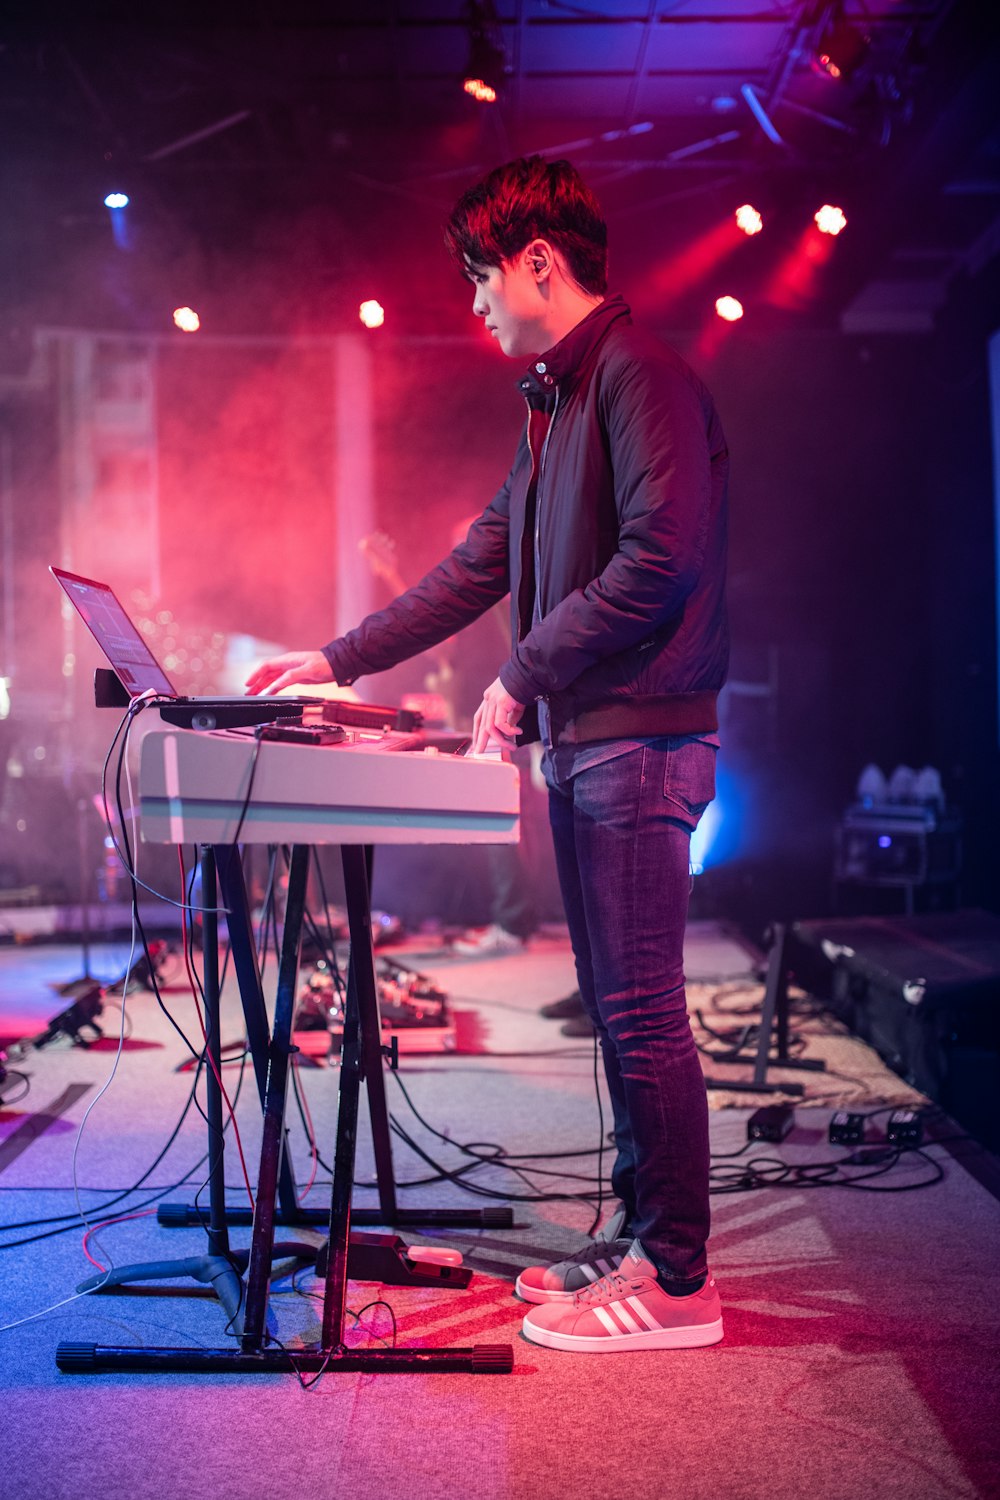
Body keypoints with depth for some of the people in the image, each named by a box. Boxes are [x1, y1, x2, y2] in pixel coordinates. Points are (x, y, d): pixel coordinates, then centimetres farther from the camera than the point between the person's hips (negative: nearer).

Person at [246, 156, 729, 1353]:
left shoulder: (639, 373, -9)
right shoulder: (555, 405, 22)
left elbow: (662, 558, -21)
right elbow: (475, 570, 23)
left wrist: (527, 675, -17)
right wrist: (335, 660, 22)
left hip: (639, 743, -10)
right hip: (580, 747, 10)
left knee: (642, 1012, -7)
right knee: (615, 1009, 12)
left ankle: (677, 1281, 2)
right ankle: (638, 1235, 22)